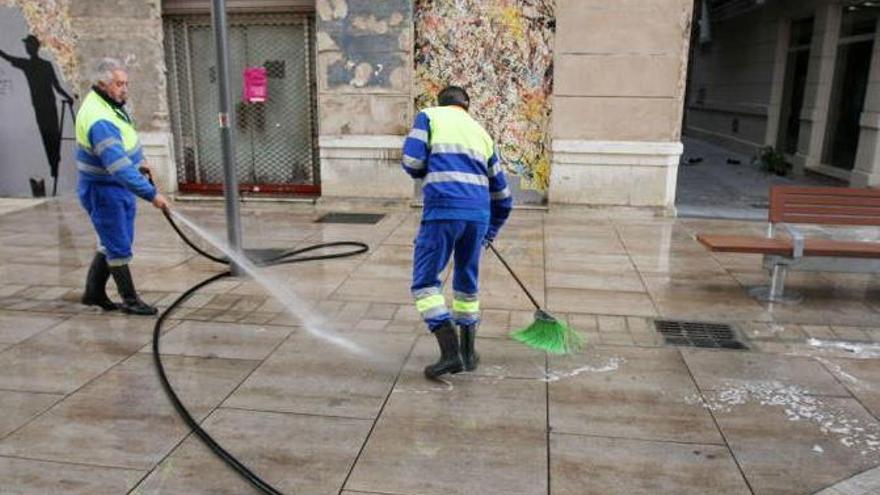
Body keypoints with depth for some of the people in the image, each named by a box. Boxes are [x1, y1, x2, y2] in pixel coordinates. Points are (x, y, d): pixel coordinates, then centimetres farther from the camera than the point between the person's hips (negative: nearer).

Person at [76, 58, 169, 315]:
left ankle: (93, 292, 31)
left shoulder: (109, 104, 4)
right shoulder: (99, 120, -28)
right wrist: (151, 194, -37)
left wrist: (136, 162, 16)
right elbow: (119, 167, -35)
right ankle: (130, 300, 13)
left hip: (120, 187, 10)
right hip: (103, 190, -10)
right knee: (119, 247, 0)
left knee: (112, 242, 18)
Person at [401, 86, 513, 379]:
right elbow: (502, 198, 28)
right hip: (479, 214, 5)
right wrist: (488, 234, 40)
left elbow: (412, 162, -1)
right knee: (467, 281, 20)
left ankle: (450, 352, -5)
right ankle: (468, 353, 28)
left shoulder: (429, 115, 15)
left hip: (443, 210, -5)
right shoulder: (481, 132, 26)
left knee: (425, 282, 5)